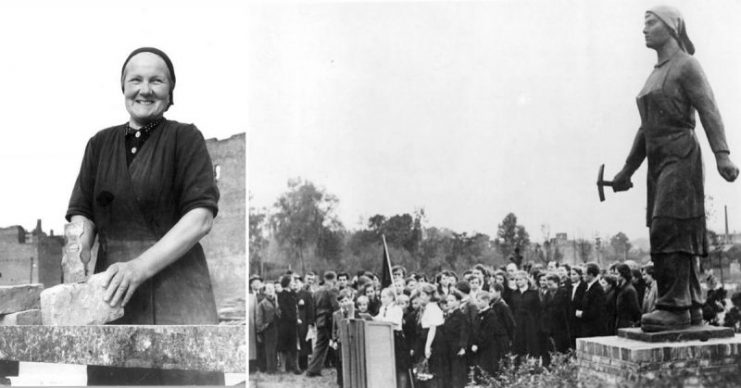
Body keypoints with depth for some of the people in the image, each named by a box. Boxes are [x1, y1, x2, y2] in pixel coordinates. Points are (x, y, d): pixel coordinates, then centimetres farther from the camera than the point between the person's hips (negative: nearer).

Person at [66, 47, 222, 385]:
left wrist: (141, 265, -17)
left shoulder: (185, 138, 3)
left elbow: (201, 217, -7)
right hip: (112, 287, 3)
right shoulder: (100, 144, 16)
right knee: (113, 375, -1)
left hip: (174, 283, -3)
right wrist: (79, 249, -12)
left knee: (184, 374, -10)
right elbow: (82, 212, 11)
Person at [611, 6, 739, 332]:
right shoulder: (657, 73, 21)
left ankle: (674, 306, -16)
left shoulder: (687, 65, -4)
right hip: (659, 162, 8)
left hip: (681, 158, -8)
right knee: (680, 237, 7)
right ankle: (691, 308, 10)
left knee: (668, 231, -16)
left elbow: (709, 111, -15)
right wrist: (628, 169, 24)